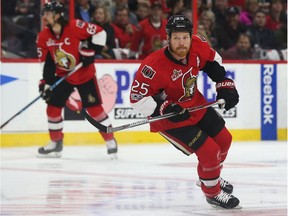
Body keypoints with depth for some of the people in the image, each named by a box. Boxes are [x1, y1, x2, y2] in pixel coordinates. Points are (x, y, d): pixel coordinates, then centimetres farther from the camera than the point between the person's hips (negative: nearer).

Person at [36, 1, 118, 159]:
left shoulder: (75, 27, -24)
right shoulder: (43, 37, -8)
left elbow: (99, 33, -17)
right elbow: (46, 62, -3)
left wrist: (90, 50, -21)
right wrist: (45, 83, -9)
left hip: (85, 75, -5)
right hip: (62, 76, 5)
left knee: (94, 108, -8)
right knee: (53, 107, 0)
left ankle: (110, 141, 5)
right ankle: (56, 143, 16)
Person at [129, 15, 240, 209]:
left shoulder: (197, 46, -16)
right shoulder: (155, 66, -35)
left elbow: (212, 60, 7)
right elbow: (137, 98, -29)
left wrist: (224, 84, 2)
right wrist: (165, 108, -36)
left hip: (196, 105, 7)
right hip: (170, 118, -7)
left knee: (224, 140, 18)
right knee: (209, 152, -11)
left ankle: (212, 176, 47)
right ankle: (213, 193, 16)